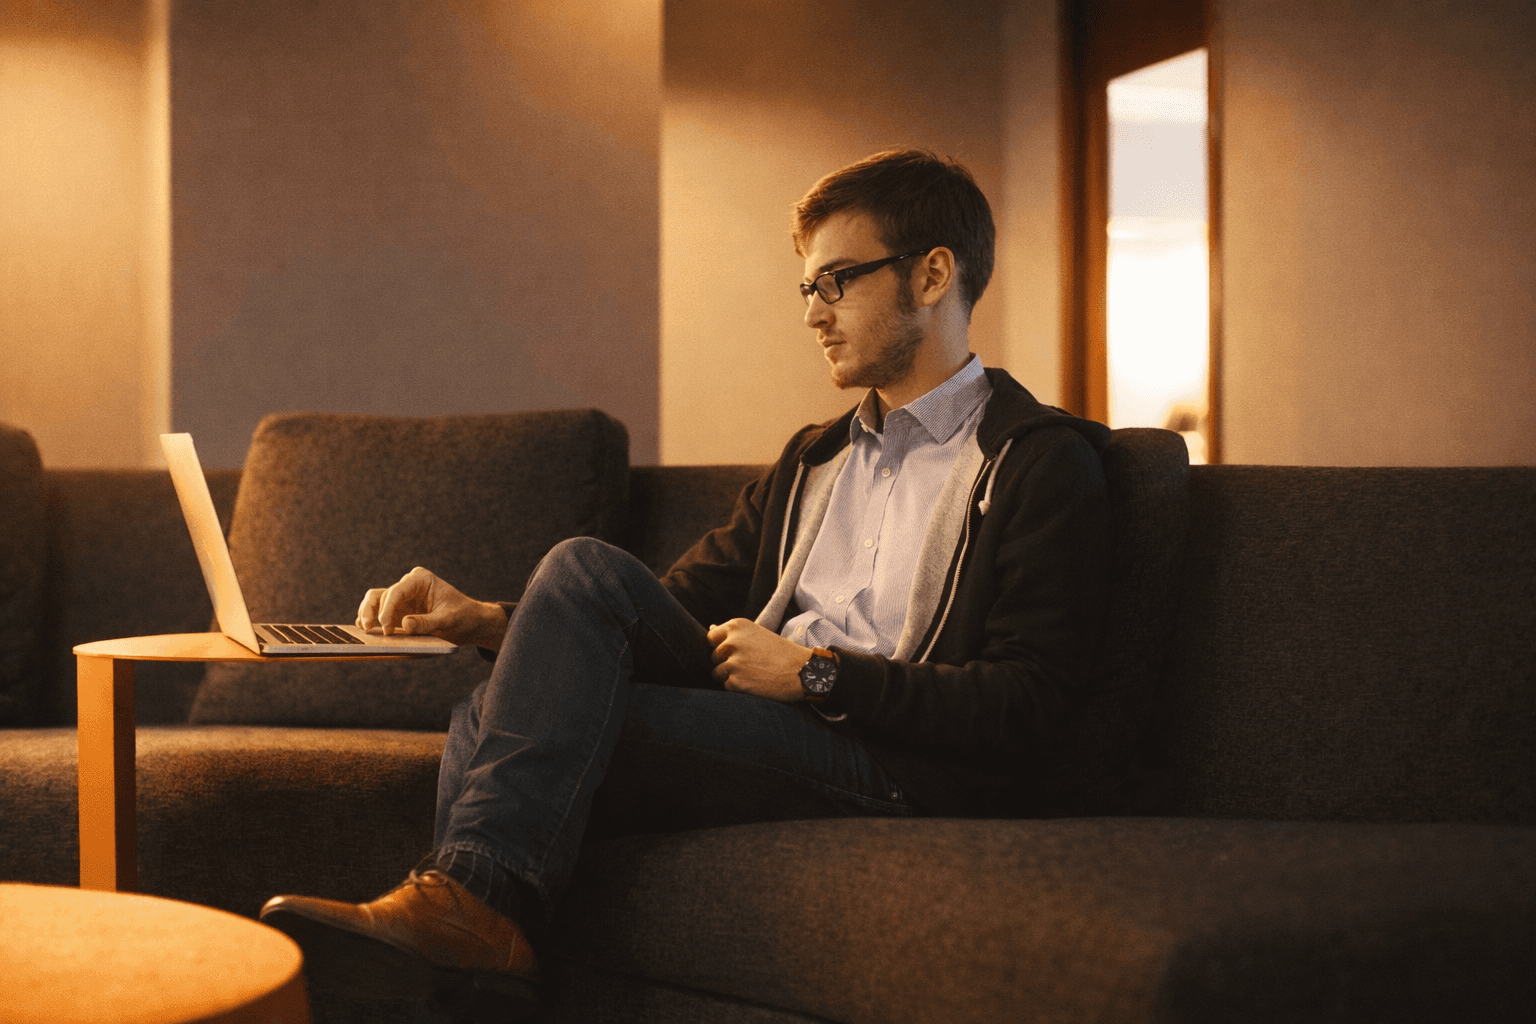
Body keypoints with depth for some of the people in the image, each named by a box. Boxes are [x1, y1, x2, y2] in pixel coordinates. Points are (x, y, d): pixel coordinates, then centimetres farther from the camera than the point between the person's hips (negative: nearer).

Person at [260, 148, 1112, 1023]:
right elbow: (678, 607, 20)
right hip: (759, 732, 7)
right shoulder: (811, 460, 27)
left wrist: (819, 675, -12)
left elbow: (1026, 709, -10)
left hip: (901, 770, -7)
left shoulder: (1040, 463, 2)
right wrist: (489, 622, 4)